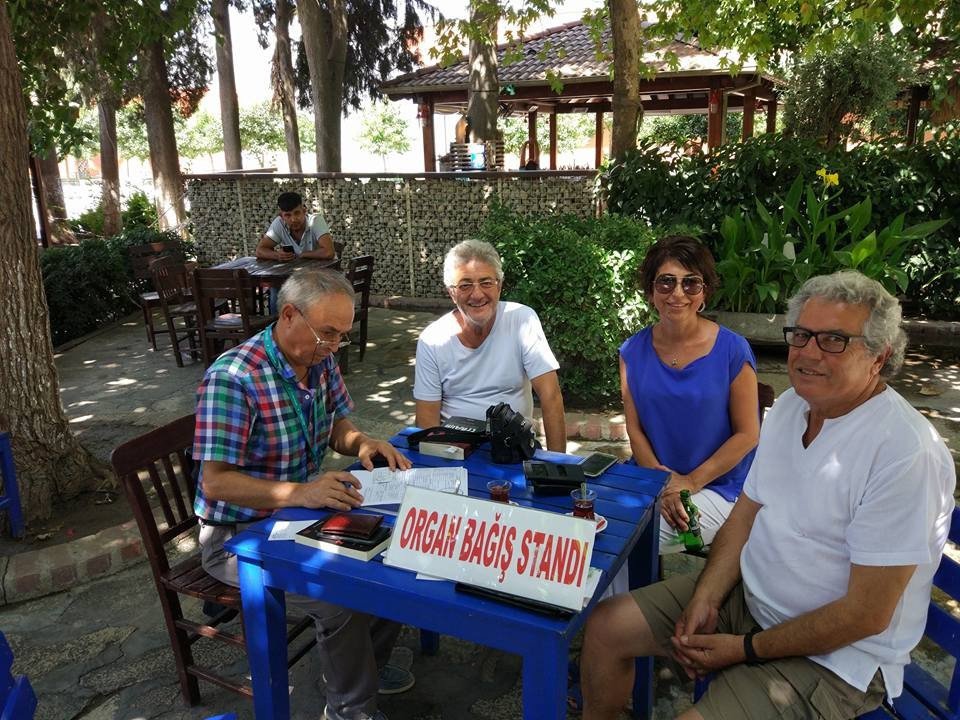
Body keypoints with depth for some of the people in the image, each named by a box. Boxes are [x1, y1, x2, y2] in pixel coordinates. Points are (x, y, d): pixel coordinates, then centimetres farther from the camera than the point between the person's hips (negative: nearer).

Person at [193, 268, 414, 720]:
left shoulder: (321, 361, -3)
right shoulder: (232, 379, -27)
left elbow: (337, 426, 11)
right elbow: (216, 482, -28)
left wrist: (361, 442, -13)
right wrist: (302, 493, -41)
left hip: (301, 511, 8)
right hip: (240, 534, -7)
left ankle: (368, 663, 23)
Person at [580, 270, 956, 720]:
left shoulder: (907, 453, -25)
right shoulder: (790, 405, 1)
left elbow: (866, 614, -22)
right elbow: (745, 515, 7)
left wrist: (746, 649, -16)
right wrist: (705, 597, -7)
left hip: (835, 655, -7)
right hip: (747, 594, 7)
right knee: (605, 627, 2)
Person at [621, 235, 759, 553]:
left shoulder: (732, 351, -8)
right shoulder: (633, 352, 3)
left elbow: (747, 434, -5)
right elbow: (635, 429, 3)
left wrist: (690, 482, -11)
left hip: (718, 486, -3)